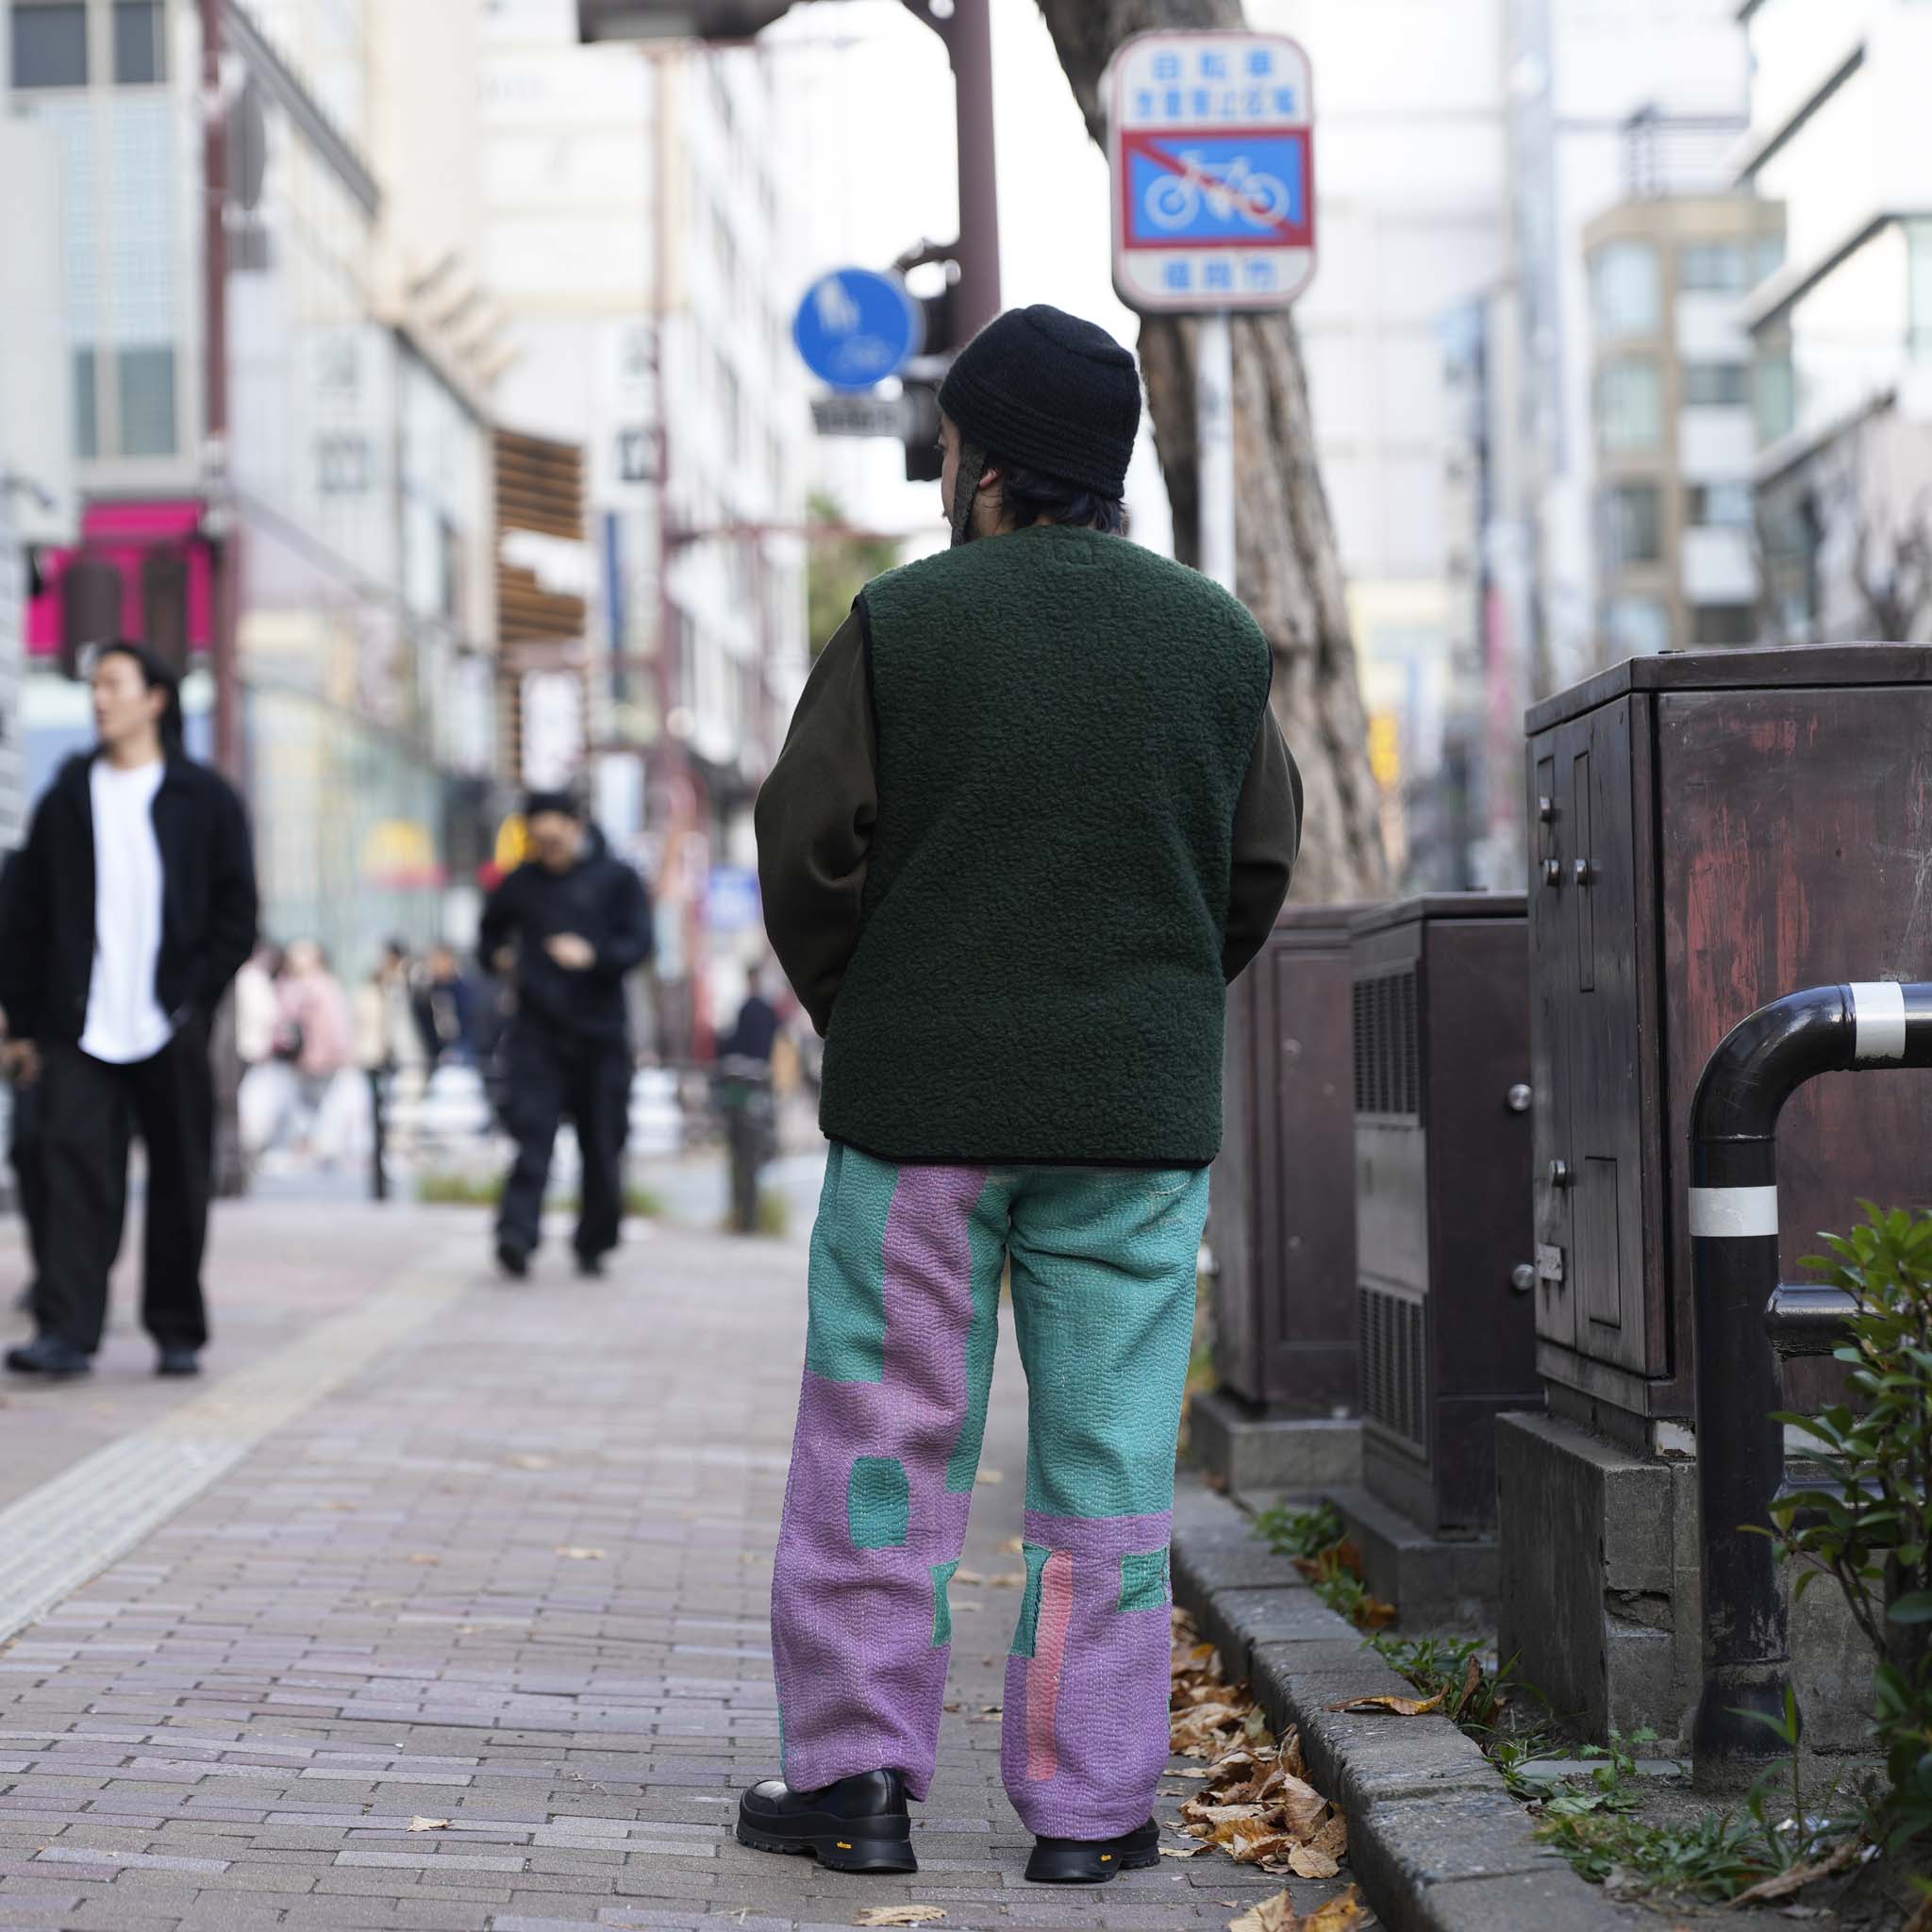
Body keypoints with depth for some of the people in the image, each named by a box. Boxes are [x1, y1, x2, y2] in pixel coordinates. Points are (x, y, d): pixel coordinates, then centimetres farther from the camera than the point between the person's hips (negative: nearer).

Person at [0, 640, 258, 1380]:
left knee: (179, 1181, 5)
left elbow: (236, 911, 4)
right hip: (81, 1027, 1)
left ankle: (178, 1332, 16)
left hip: (170, 1030, -1)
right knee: (76, 1164, -10)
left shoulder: (206, 800, 5)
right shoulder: (69, 796, 10)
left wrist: (194, 1000, -5)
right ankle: (66, 1332, -14)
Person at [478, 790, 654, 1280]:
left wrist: (593, 956, -22)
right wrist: (498, 954, 6)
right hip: (537, 1030, 1)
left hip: (600, 1032, -1)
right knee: (531, 1131, -15)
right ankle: (517, 1235, -23)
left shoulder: (616, 878, 2)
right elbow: (491, 931, 28)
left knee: (601, 1145, 5)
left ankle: (594, 1244, 19)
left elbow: (639, 942, -5)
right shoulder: (522, 882, 10)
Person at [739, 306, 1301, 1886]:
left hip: (921, 1102, -2)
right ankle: (1088, 1800, 8)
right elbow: (1260, 869, 8)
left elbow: (808, 850, -4)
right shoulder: (1218, 641, 3)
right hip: (1140, 1112, 2)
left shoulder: (902, 625, -6)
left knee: (885, 1436, 6)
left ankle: (858, 1770, 8)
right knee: (1108, 1453, 5)